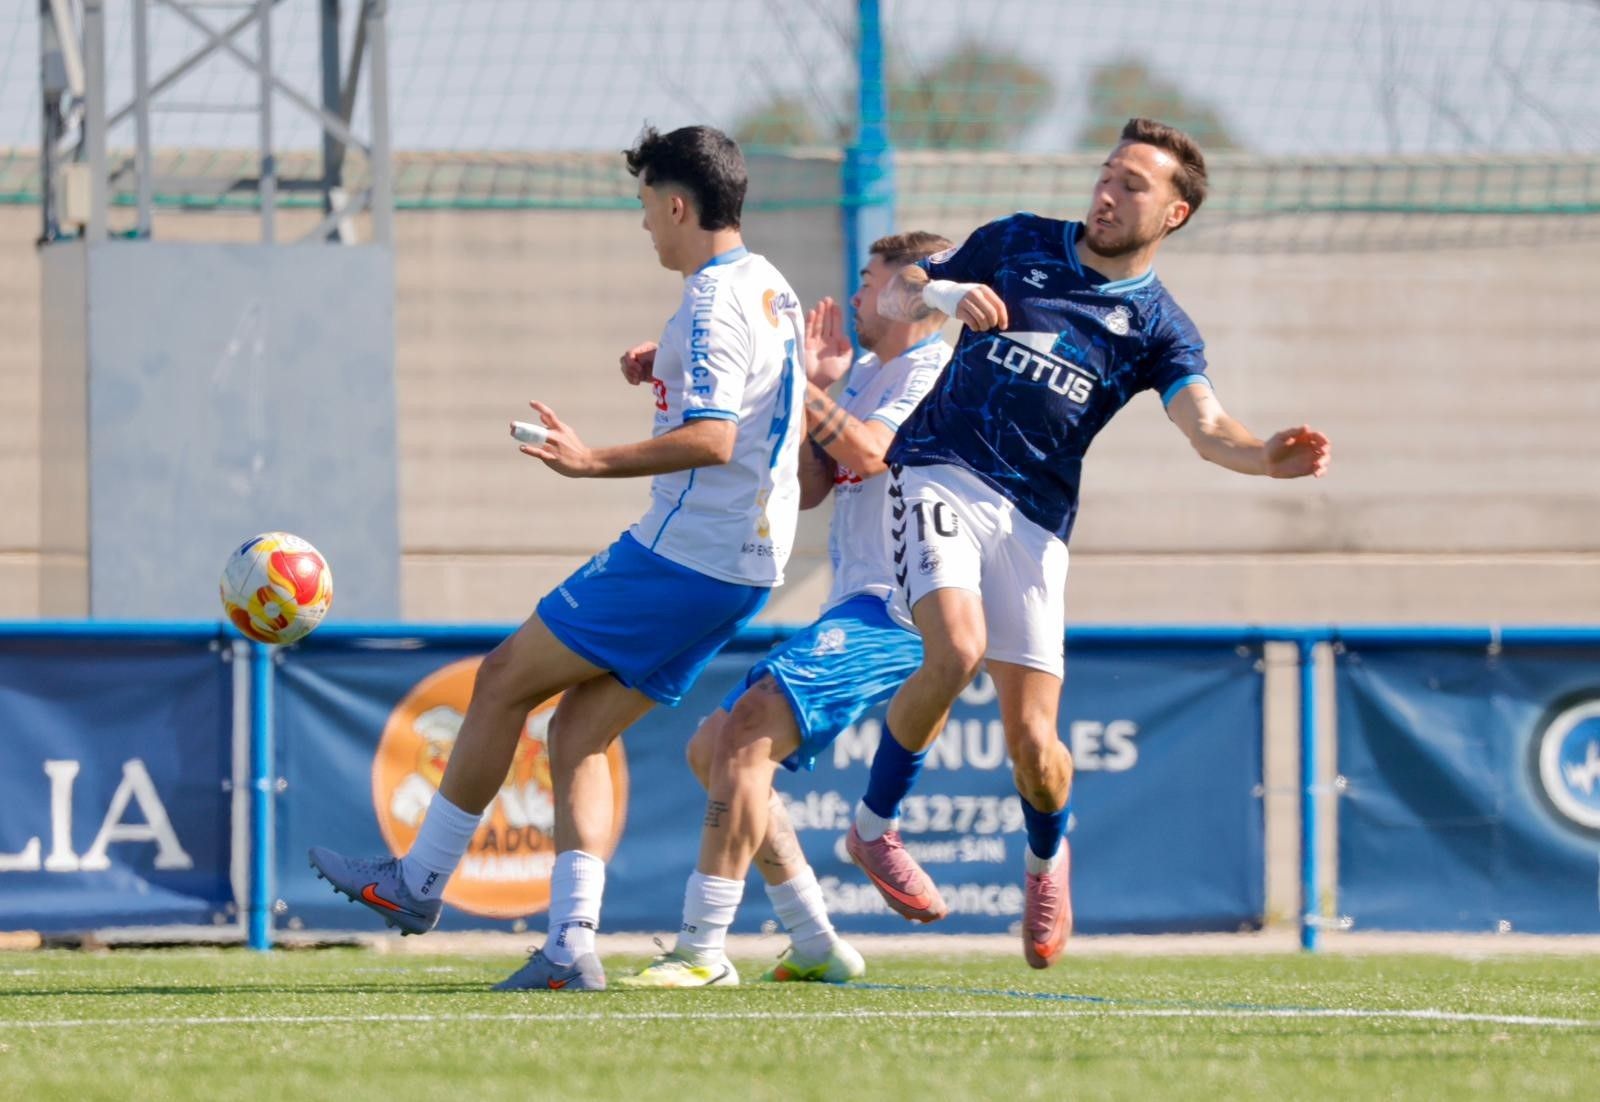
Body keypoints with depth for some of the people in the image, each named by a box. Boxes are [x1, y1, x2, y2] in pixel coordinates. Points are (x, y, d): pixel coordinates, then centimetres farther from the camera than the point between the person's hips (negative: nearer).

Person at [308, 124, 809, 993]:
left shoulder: (713, 306, -15)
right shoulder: (773, 292, 15)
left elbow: (710, 440, -26)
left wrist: (595, 463, -28)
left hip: (682, 556, -10)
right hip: (745, 567, 10)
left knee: (505, 678, 1)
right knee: (579, 732, 9)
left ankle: (418, 883, 10)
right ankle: (572, 947, -3)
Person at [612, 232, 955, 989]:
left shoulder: (934, 370, -7)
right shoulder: (864, 376, 21)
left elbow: (868, 452, -23)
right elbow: (808, 489, 16)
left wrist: (801, 385, -15)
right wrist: (815, 386, 8)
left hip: (892, 614, -11)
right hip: (851, 611, 11)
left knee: (747, 729, -24)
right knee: (711, 749, 12)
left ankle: (704, 950, -26)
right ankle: (816, 946, 12)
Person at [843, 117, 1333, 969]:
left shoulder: (1157, 328, 5)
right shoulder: (1018, 244, 8)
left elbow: (1207, 429, -11)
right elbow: (894, 298, 15)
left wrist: (1269, 457, -33)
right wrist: (941, 293, -8)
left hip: (1034, 521, 1)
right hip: (941, 474, -1)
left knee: (1032, 746, -4)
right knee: (957, 647, -29)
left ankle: (1046, 856, 31)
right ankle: (873, 827, -8)